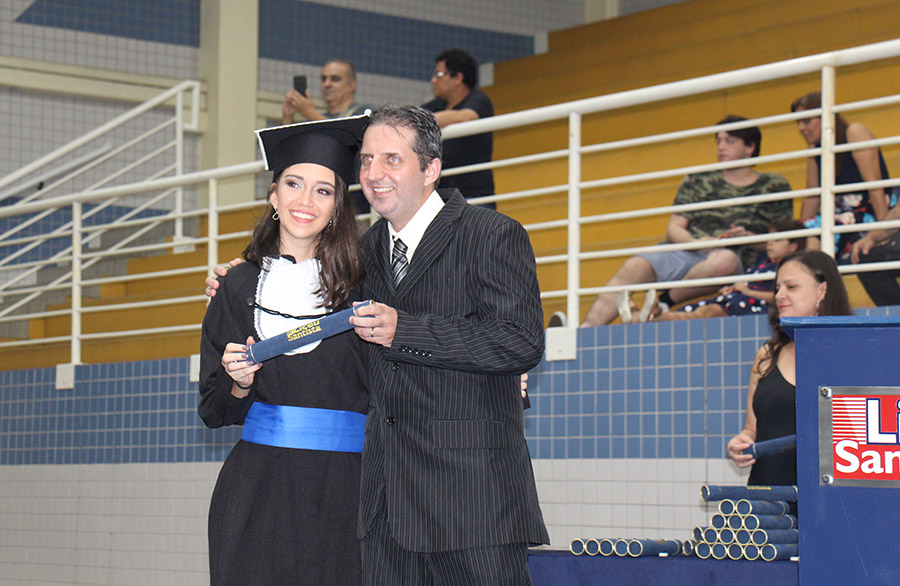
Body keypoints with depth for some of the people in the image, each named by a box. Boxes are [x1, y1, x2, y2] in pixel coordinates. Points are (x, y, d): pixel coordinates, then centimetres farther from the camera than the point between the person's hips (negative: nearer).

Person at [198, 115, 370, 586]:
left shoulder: (359, 286, 6)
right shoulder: (239, 287, 8)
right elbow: (214, 412, 9)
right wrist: (238, 384, -9)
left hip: (343, 490, 0)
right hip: (260, 490, 1)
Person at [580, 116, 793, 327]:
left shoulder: (774, 186, 14)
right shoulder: (698, 181, 22)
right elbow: (673, 229, 14)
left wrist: (748, 238, -12)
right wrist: (697, 242, -9)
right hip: (684, 253, 3)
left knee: (725, 260, -41)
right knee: (635, 266, -28)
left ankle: (664, 303, -28)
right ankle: (586, 329, -41)